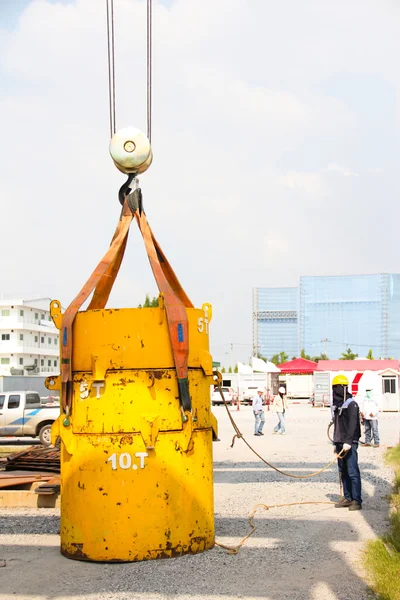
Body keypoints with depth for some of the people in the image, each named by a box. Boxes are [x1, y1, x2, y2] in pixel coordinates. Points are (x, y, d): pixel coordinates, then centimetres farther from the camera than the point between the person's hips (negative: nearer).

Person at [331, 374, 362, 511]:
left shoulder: (351, 404, -9)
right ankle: (347, 498, 17)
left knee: (352, 472, -8)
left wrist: (348, 442, -25)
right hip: (340, 443, 8)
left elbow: (352, 424, -18)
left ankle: (357, 500, -6)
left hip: (350, 443, -8)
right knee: (343, 472, 10)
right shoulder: (336, 405, 16)